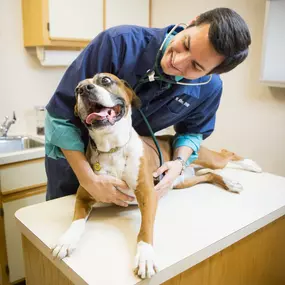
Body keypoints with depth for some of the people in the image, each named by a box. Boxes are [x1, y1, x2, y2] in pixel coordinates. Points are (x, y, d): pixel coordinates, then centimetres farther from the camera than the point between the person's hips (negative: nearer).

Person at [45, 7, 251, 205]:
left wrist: (179, 162, -20)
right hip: (71, 152, -2)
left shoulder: (209, 88, -20)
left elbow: (193, 130, 0)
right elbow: (62, 112, -29)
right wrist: (89, 179, -33)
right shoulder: (120, 42, -33)